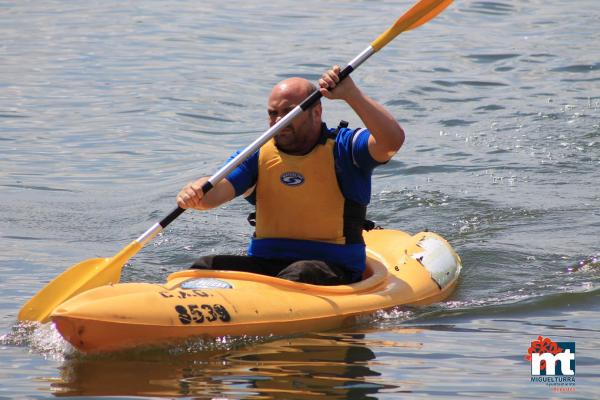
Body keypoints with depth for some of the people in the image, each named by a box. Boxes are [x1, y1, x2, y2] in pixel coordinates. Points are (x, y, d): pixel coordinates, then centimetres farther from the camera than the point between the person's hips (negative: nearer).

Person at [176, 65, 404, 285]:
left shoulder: (342, 148, -1)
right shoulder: (258, 156, 10)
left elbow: (392, 140, -20)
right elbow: (216, 191, -5)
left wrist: (351, 95, -26)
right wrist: (194, 194, -29)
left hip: (334, 268, -4)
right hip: (265, 261, 4)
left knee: (299, 275, -38)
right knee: (204, 268, -20)